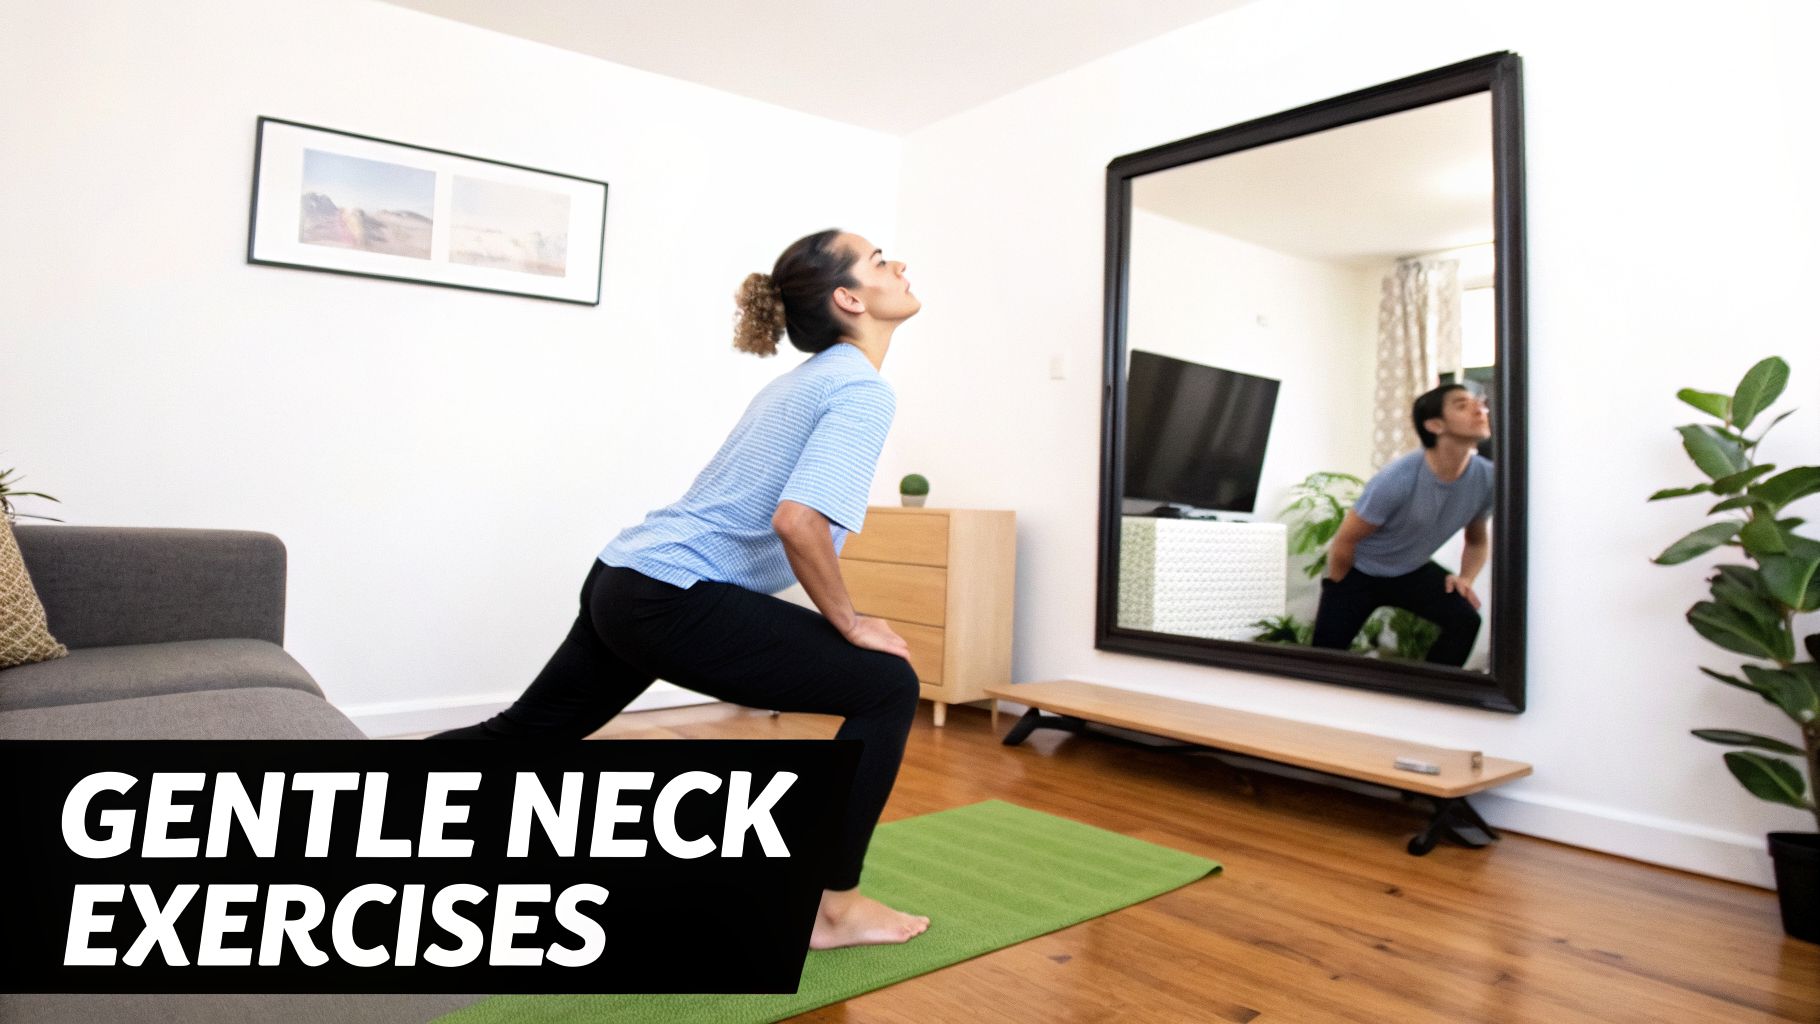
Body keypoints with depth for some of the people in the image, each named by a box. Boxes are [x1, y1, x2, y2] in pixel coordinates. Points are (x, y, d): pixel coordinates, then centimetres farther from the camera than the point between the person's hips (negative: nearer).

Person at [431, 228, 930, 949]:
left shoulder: (811, 377, 16)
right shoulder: (861, 389, -13)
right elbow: (799, 519, -29)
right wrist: (848, 623, -13)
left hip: (623, 583, 10)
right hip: (675, 600, -10)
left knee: (524, 732, 24)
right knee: (887, 687, -3)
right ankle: (830, 908, 7)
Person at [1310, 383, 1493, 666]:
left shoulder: (1486, 478, -17)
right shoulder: (1398, 479, -33)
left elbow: (1478, 540, 7)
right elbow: (1344, 542, -19)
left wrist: (1465, 578, -11)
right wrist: (1338, 598, -6)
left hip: (1412, 570, 4)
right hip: (1358, 571, -4)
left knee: (1466, 620, -20)